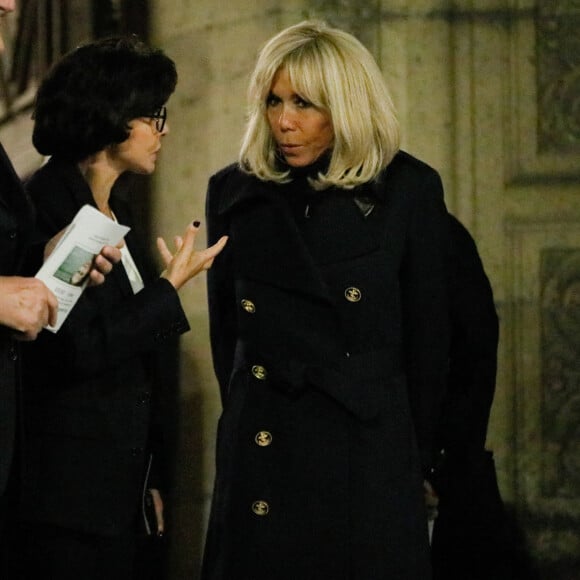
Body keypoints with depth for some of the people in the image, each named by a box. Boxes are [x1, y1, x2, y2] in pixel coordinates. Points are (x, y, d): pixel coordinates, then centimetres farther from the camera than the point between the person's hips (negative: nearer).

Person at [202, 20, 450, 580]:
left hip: (369, 462, -2)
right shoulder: (234, 192, 5)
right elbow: (226, 334, 13)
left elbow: (427, 339, 3)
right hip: (260, 455, 2)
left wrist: (416, 457, 6)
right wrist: (250, 423, 13)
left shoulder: (408, 191, -2)